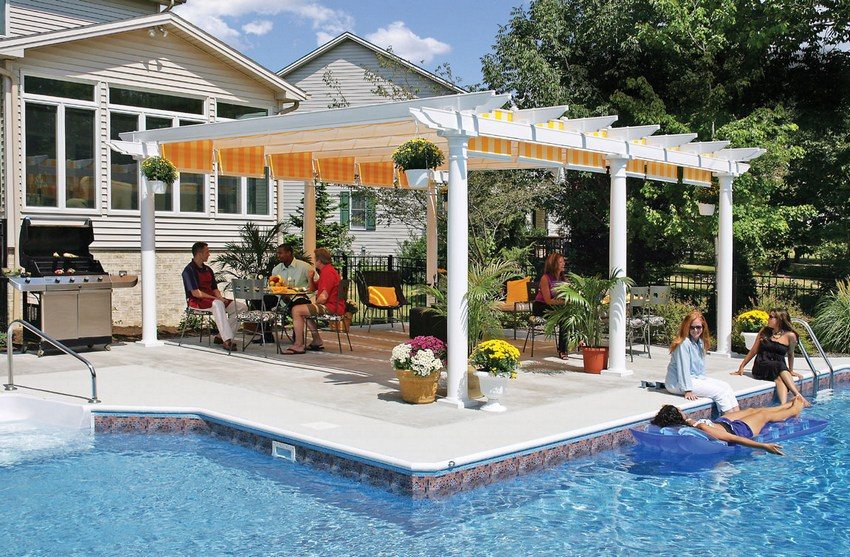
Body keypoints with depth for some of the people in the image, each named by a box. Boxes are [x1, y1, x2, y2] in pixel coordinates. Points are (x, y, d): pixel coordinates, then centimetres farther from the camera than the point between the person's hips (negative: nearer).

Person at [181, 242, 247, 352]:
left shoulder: (208, 269, 17)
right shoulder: (189, 270, -9)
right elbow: (195, 293, -18)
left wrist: (220, 298, -5)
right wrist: (215, 298, -19)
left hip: (212, 299, 8)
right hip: (196, 301, -8)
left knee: (241, 307, -6)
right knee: (217, 304, -40)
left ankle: (221, 335, -7)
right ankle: (227, 340, -46)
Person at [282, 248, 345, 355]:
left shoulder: (328, 272, -15)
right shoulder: (326, 271, 20)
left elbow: (323, 297, -23)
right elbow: (312, 289, 26)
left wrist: (315, 304, -4)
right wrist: (310, 279, 6)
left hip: (331, 307, -12)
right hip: (330, 306, 12)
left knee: (296, 310, -17)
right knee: (303, 310, 31)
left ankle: (298, 345, -18)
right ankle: (317, 342, 20)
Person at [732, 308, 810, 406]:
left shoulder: (790, 335, 2)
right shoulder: (764, 332, 8)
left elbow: (790, 354, 17)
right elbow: (753, 351, 14)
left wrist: (791, 371, 23)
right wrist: (741, 367, 13)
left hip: (780, 369, 0)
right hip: (761, 367, 0)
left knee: (780, 379, -37)